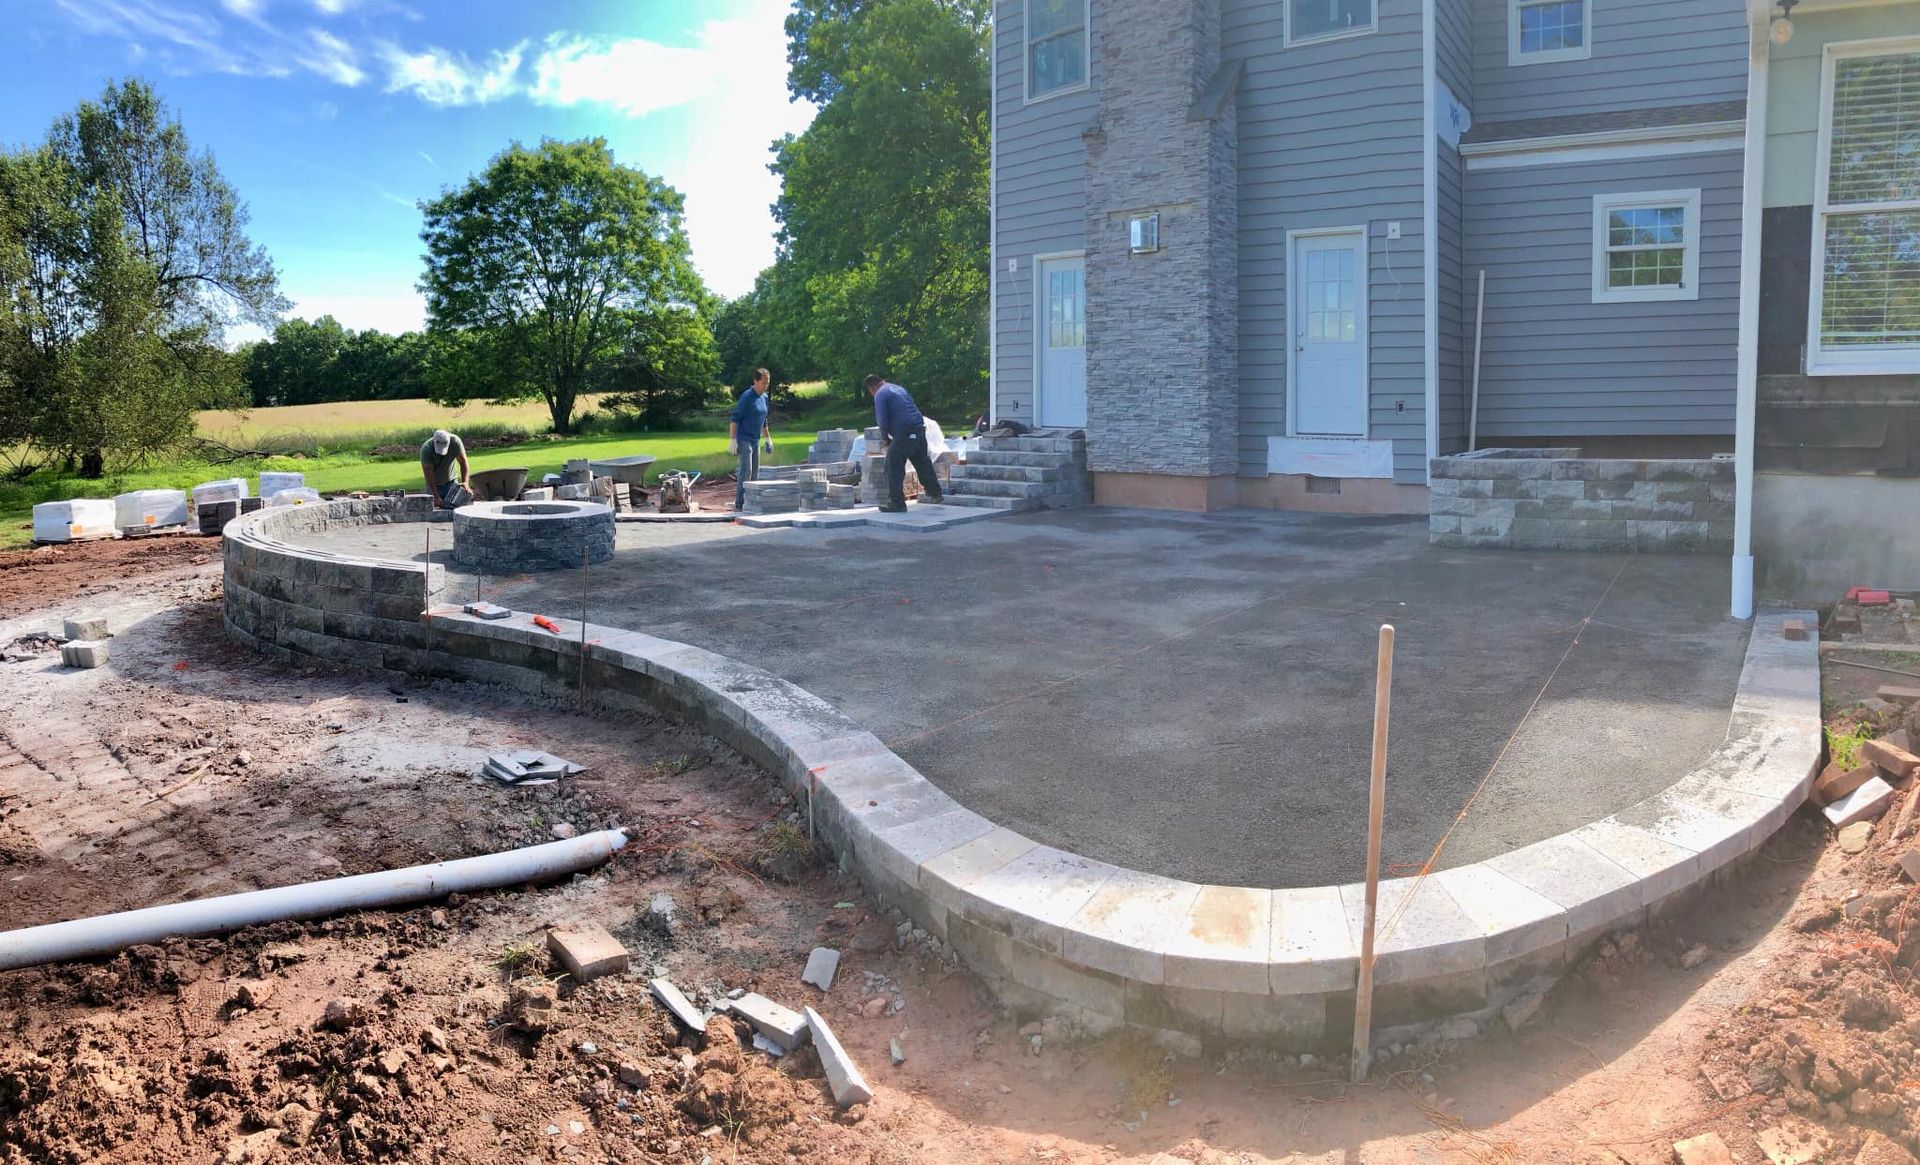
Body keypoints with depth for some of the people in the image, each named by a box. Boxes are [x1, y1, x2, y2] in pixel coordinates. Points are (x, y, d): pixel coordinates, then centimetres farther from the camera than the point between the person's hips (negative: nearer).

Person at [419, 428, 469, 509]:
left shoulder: (455, 441, -22)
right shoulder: (426, 449, -27)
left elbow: (463, 461, -18)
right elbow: (428, 475, -25)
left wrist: (465, 482, -32)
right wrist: (436, 496, -28)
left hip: (451, 481, 2)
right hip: (434, 485, -2)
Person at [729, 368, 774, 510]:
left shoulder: (764, 397, 10)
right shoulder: (747, 396, -14)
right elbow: (734, 418, -15)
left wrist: (768, 438, 20)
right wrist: (732, 440, -20)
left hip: (756, 440, 8)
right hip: (743, 440, -8)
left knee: (755, 473, 8)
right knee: (746, 471, -15)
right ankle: (739, 504, -15)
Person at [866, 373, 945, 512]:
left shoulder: (880, 394, -3)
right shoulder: (898, 389, 23)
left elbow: (882, 420, -11)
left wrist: (885, 438, 6)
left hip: (904, 433, -9)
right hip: (919, 428, 9)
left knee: (893, 468, -5)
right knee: (923, 463, 22)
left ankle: (896, 503, -8)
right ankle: (936, 494, 35)